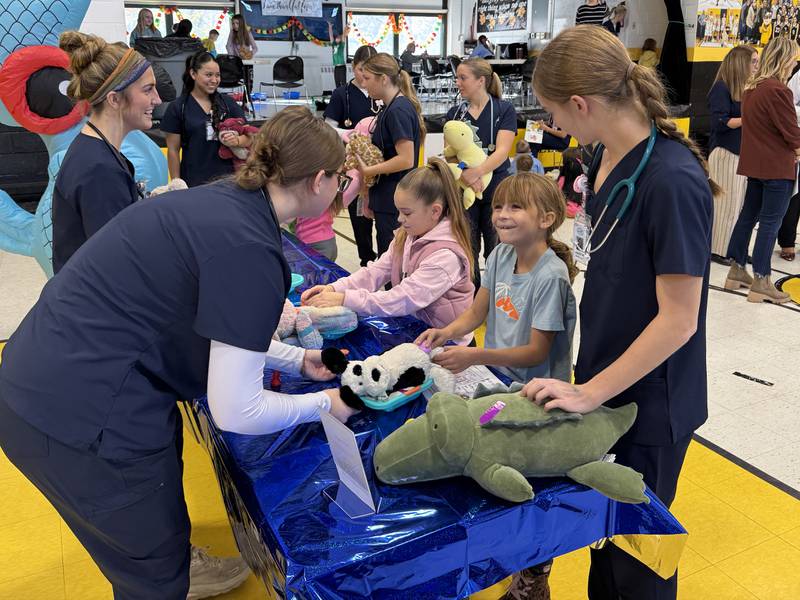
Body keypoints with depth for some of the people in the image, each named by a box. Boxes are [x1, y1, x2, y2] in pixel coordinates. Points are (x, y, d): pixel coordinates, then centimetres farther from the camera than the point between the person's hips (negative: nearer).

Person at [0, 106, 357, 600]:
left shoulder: (225, 201, 4)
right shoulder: (248, 247, -24)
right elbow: (237, 411, -22)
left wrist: (297, 359, 16)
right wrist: (324, 404, -5)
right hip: (83, 414, -10)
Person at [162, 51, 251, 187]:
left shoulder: (227, 102, 5)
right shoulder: (177, 107, -1)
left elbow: (249, 137, 6)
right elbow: (173, 150, 1)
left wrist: (236, 141, -15)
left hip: (228, 180, 2)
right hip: (194, 183, -2)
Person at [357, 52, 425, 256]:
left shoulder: (398, 110, -16)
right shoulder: (391, 108, 14)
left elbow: (406, 159, -23)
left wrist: (368, 171, -17)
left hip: (394, 203, -10)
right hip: (386, 200, 10)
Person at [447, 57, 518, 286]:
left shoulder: (504, 109, -2)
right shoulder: (455, 113, 8)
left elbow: (502, 151, -13)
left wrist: (477, 172, -30)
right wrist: (462, 174, -21)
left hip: (495, 191, -3)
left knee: (496, 252, 4)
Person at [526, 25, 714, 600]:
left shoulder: (673, 181, -26)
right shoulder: (607, 157, -1)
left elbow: (678, 319, -23)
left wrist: (590, 392, -19)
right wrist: (587, 384, 8)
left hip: (650, 402, -7)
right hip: (602, 382, 7)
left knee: (636, 547, 15)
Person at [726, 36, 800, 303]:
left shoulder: (751, 87, 8)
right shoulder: (777, 90, -19)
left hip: (755, 162, 8)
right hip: (777, 167, -8)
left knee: (748, 215, 14)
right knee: (770, 222, -3)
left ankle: (736, 271, 21)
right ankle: (761, 283, 1)